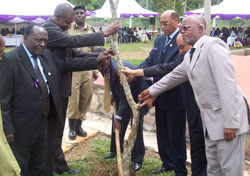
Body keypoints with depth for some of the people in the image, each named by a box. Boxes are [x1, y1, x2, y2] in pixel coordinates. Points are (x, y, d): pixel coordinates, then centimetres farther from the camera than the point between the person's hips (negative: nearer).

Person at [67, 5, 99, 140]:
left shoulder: (91, 30, 11)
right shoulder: (68, 29, -2)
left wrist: (95, 70, 12)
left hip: (88, 70, 4)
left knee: (85, 99, 6)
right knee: (73, 99, -2)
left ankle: (78, 124, 20)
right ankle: (72, 127, 12)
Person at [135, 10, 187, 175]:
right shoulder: (160, 40, 9)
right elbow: (149, 61, 5)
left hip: (176, 97, -8)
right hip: (160, 96, 8)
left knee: (176, 136, 4)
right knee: (162, 133, 20)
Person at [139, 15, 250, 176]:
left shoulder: (213, 45, -15)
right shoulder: (190, 55, 13)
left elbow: (227, 84, -22)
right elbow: (174, 76, 29)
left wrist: (230, 122, -24)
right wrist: (152, 91, 36)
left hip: (228, 116, -9)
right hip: (210, 119, 9)